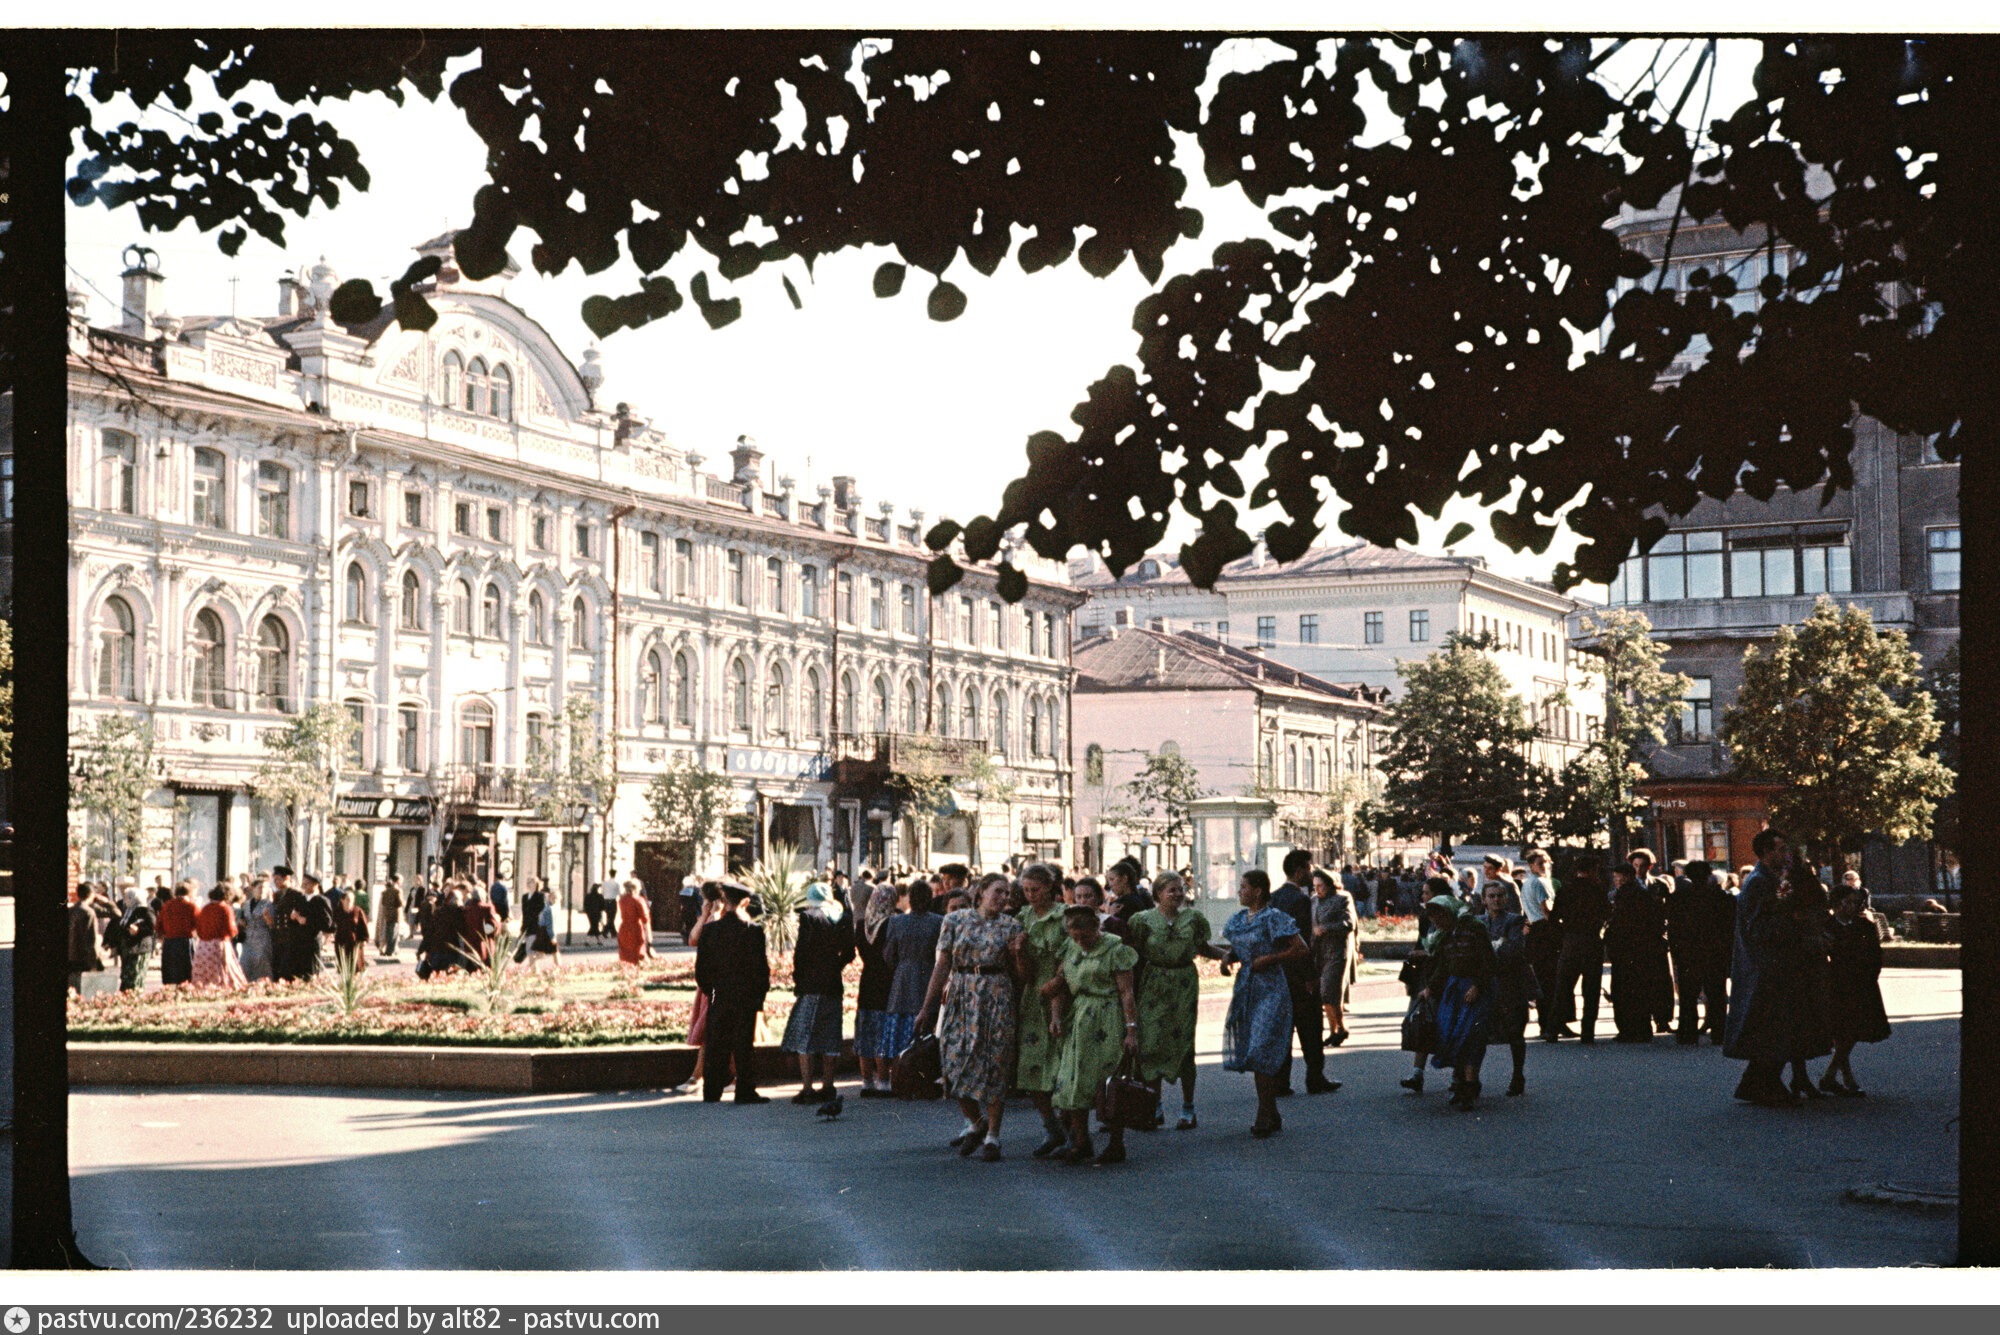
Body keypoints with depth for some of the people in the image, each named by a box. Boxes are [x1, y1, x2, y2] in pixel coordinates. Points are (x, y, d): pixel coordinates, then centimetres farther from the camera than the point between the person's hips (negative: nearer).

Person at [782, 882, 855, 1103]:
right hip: (833, 985, 5)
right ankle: (828, 1087, 12)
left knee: (804, 1037, 0)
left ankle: (807, 1089, -3)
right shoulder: (844, 920, 7)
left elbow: (802, 950, -12)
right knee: (829, 1037, 11)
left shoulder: (808, 917, -8)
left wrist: (797, 978, -1)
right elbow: (848, 952, 9)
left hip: (811, 985, -5)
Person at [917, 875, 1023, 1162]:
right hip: (960, 996, 1)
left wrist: (1017, 953, -12)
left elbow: (1019, 974, 8)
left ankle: (992, 1136, 3)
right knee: (956, 1060, -2)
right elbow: (942, 966, 6)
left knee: (995, 1064, -4)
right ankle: (975, 1122, 22)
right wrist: (927, 1007, 4)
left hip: (997, 997, -1)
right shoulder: (956, 920, 6)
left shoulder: (1011, 927, 7)